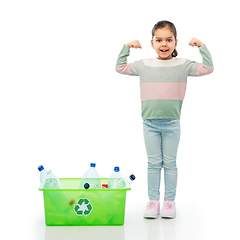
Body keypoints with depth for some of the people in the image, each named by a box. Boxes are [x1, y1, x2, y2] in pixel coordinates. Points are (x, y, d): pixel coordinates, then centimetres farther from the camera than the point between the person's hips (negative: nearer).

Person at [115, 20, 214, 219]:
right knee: (153, 163, 7)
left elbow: (208, 68, -3)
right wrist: (126, 48, 3)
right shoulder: (144, 65, 4)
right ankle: (153, 201, 15)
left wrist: (202, 46, -7)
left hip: (172, 123, -1)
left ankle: (170, 201, 16)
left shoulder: (183, 65, 0)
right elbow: (120, 67, 11)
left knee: (169, 163, 6)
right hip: (150, 122, 1)